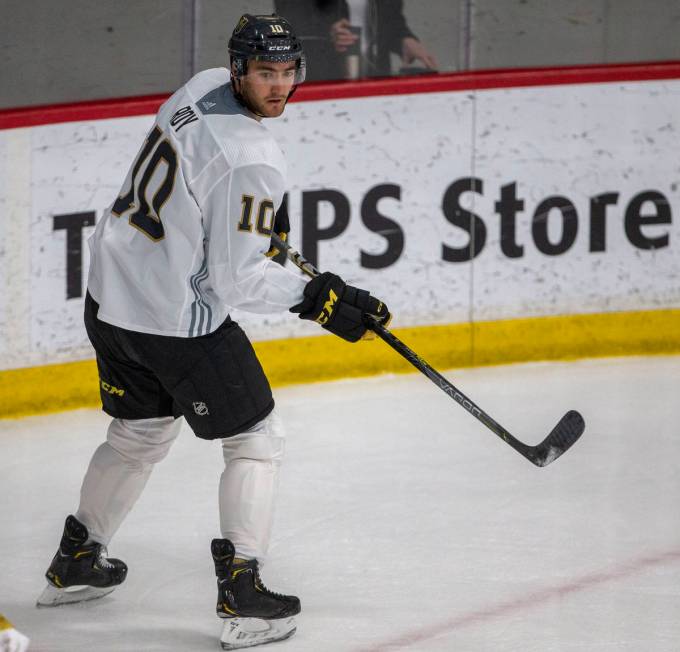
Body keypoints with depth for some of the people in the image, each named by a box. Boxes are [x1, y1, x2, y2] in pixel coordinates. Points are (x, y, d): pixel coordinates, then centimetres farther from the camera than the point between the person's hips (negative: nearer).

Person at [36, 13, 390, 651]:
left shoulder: (203, 88, 1)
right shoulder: (252, 161, -25)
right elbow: (236, 280, -22)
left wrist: (262, 218, 22)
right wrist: (314, 295, -12)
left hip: (111, 294, 9)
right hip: (176, 320, -9)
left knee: (140, 432, 28)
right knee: (255, 438, 6)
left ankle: (74, 563, 41)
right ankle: (242, 595, 5)